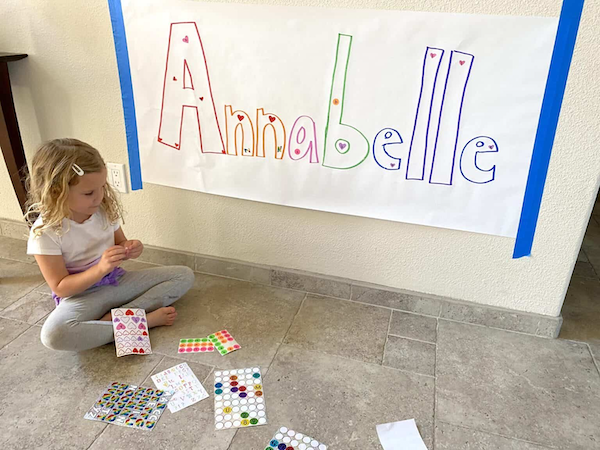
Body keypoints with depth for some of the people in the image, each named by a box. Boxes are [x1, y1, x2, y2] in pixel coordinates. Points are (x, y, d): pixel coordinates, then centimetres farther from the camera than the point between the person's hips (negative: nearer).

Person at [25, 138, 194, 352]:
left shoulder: (105, 209, -5)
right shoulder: (45, 231, -18)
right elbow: (60, 288, -15)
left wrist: (129, 249, -13)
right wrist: (100, 268, -31)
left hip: (117, 281, 5)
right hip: (81, 295, -4)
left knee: (184, 275, -8)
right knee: (52, 334, -38)